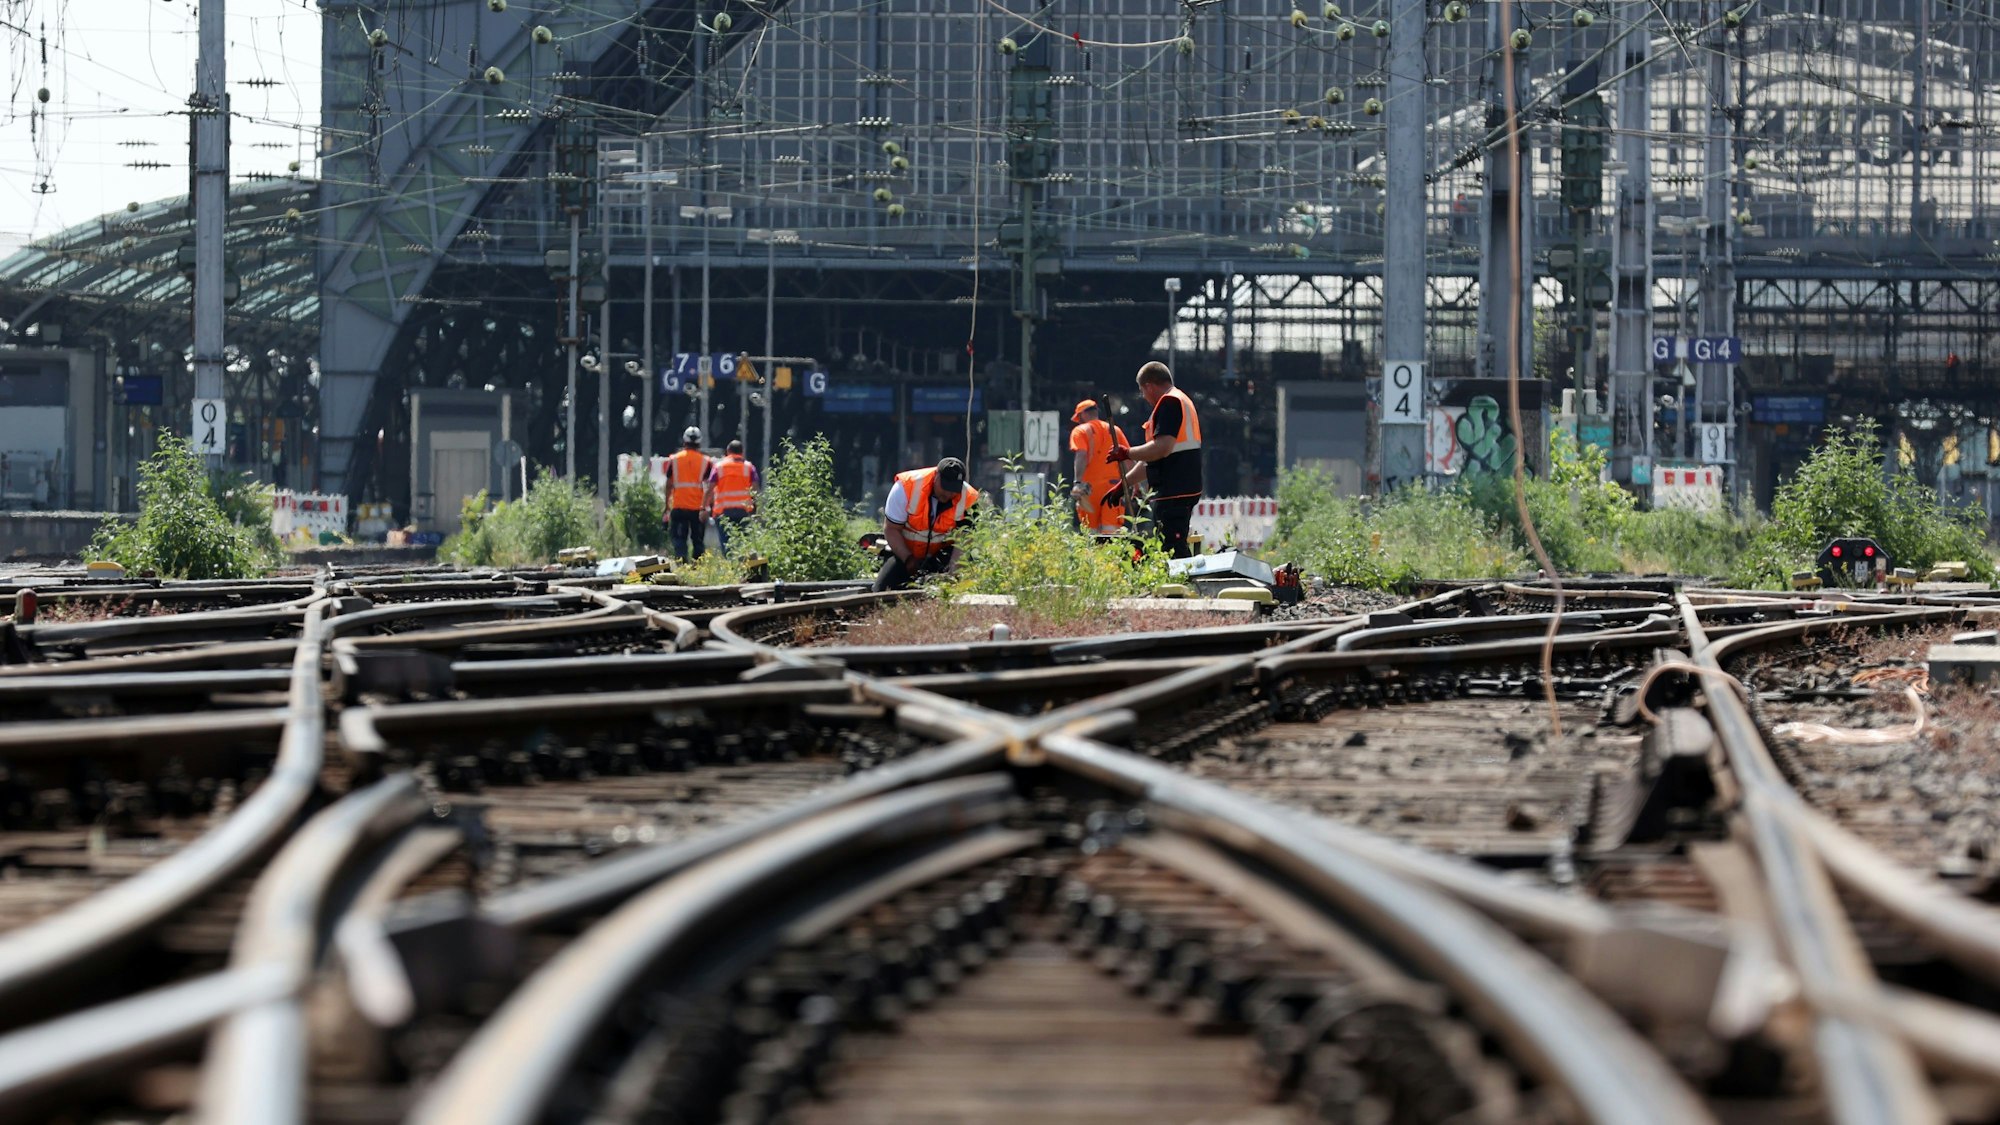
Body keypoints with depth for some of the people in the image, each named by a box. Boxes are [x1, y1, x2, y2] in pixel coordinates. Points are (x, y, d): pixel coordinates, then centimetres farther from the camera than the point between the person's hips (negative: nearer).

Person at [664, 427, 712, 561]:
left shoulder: (674, 460, 1)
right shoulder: (705, 461, 0)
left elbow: (669, 485, 4)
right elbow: (709, 486, -3)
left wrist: (667, 506, 11)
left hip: (679, 507, -1)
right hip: (698, 508, 1)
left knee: (679, 540, 1)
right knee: (698, 541, 11)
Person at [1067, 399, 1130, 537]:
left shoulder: (1080, 431, 5)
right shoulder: (1115, 430, 16)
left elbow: (1081, 455, -12)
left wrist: (1078, 482, -22)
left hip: (1090, 489, -3)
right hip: (1114, 487, 3)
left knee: (1091, 533, 0)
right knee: (1112, 532, -3)